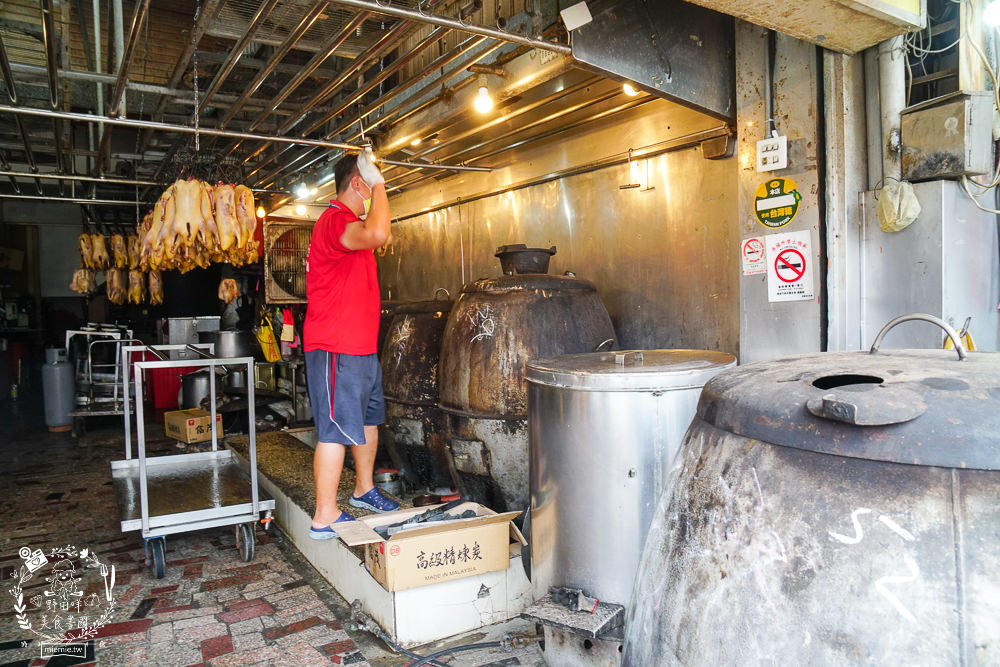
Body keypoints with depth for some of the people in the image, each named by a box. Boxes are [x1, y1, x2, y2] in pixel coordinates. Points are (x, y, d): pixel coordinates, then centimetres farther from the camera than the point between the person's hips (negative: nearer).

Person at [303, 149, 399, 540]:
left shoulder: (349, 222, 19)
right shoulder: (334, 220, -16)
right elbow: (377, 234, -35)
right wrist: (379, 184, -24)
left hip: (361, 346, 11)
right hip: (336, 349, -11)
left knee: (368, 419, 20)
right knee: (337, 430, -6)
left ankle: (364, 489, 37)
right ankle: (325, 518, 4)